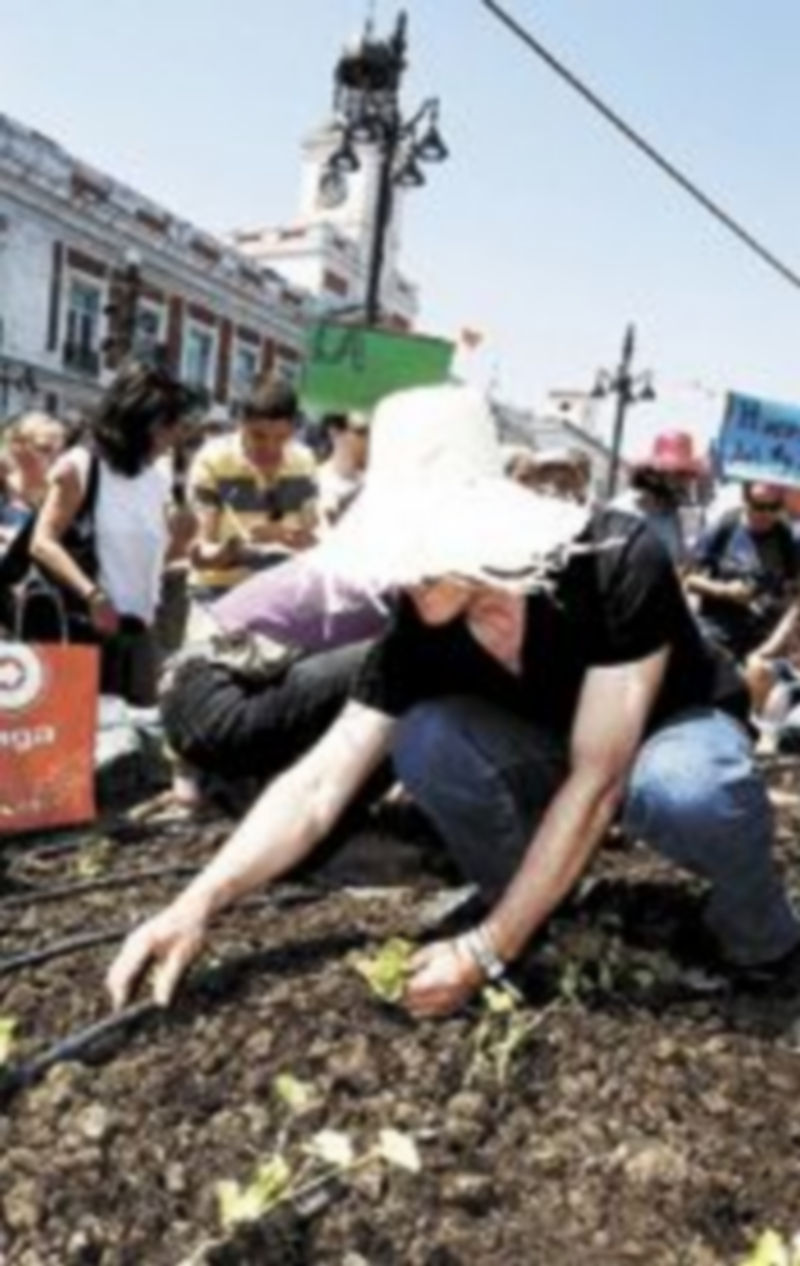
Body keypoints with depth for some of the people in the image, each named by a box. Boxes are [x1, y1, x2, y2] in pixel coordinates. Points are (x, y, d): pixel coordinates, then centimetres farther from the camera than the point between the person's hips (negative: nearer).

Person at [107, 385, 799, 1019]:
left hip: (678, 729, -3)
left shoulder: (618, 563, -36)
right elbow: (319, 783, -23)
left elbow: (595, 783, -36)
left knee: (679, 793, -40)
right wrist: (199, 903, -36)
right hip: (555, 750, 3)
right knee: (424, 738, -27)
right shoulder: (421, 630, -23)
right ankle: (532, 911, -2)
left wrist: (485, 951, -36)